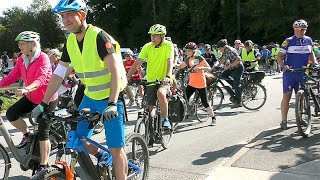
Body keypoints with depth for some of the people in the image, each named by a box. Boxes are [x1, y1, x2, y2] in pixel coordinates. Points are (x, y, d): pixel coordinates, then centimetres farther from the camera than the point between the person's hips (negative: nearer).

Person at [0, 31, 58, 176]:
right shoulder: (21, 60, 1)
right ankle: (27, 134, 16)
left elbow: (40, 79, -33)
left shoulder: (42, 58, -20)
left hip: (47, 99, -6)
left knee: (43, 132, -5)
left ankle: (43, 166, 6)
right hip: (31, 98, 7)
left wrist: (26, 89, -50)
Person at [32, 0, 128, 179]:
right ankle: (101, 156, 32)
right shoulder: (70, 42, 3)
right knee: (76, 140, 6)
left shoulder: (99, 36, -19)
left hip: (111, 98, -7)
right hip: (90, 97, 7)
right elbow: (59, 74, 7)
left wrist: (112, 104, -35)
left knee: (116, 149, -3)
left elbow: (116, 71, -25)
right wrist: (44, 103, 5)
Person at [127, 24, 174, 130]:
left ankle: (165, 119, -17)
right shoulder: (147, 47, -2)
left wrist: (168, 77, -40)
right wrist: (127, 78, -19)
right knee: (149, 108, 2)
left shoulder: (168, 45, -9)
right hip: (151, 81, 4)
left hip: (164, 81, -3)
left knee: (161, 93, -35)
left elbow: (170, 62, -22)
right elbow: (137, 63, -8)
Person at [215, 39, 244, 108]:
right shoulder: (225, 51, 3)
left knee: (236, 85, -8)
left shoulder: (231, 51, -25)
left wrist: (229, 66, -31)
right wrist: (217, 66, 11)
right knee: (222, 75, 2)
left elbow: (238, 60, -32)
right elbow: (223, 59, 19)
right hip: (232, 68, 10)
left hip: (238, 68, -10)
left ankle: (238, 102, -2)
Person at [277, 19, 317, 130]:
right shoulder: (288, 41, -4)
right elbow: (280, 56, -6)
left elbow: (311, 54, 18)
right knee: (287, 96, -6)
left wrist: (315, 63, -1)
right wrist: (283, 65, -24)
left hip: (302, 73, 4)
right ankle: (284, 121, -2)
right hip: (289, 72, -4)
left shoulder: (308, 40, 9)